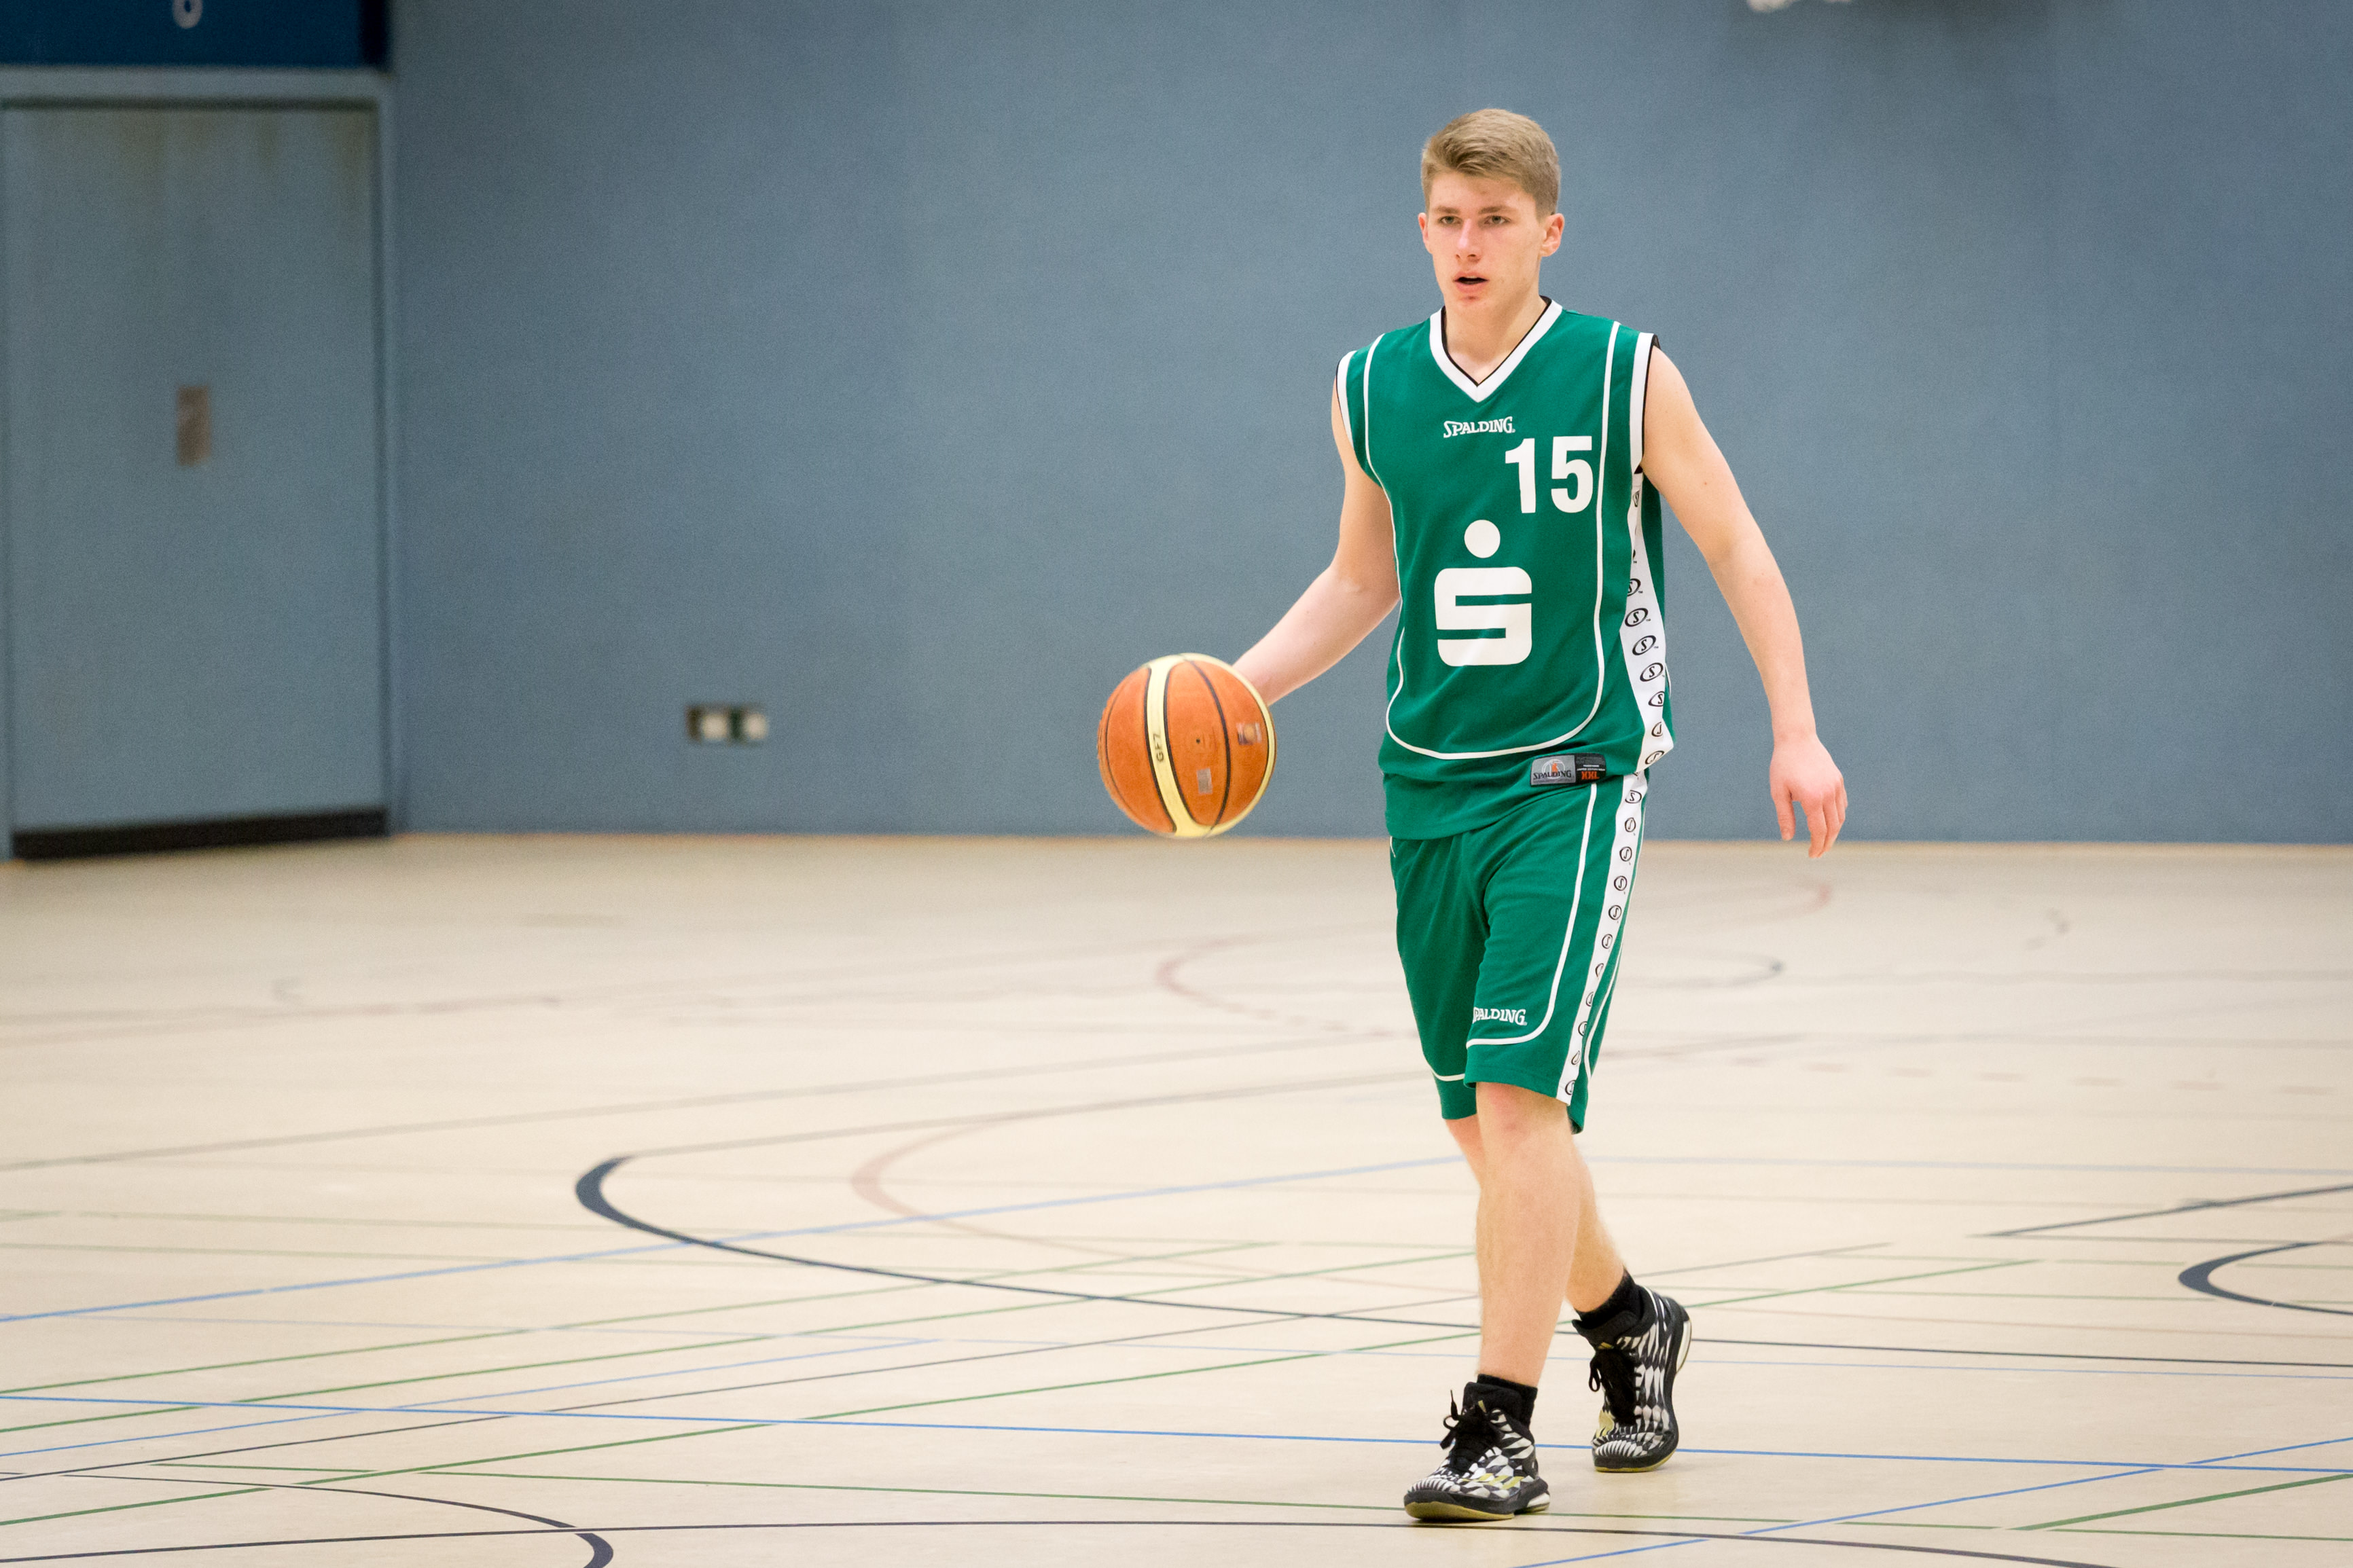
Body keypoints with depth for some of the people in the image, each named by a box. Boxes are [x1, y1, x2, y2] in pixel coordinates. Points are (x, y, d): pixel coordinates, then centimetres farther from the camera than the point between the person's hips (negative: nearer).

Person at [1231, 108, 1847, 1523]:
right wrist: (1240, 685, 4)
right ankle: (1627, 1324, 37)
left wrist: (1797, 732, -5)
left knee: (1519, 1096, -16)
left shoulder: (1625, 376, -6)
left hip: (1575, 777, -5)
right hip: (1430, 781, 5)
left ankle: (1502, 1431, -15)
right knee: (1483, 1117, 11)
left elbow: (1734, 544, 1)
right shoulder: (1373, 390, 5)